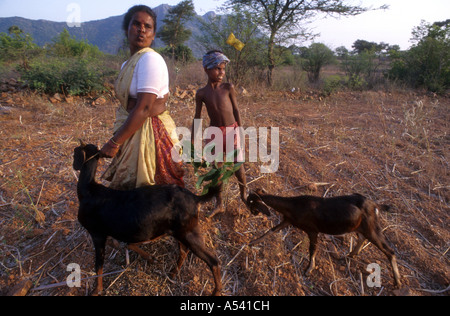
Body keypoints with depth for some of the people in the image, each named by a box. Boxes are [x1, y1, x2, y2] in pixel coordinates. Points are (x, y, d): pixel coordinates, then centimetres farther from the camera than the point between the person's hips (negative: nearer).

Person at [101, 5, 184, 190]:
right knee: (128, 188, 17)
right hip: (134, 131, 9)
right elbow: (129, 105, 15)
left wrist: (114, 142, -19)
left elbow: (144, 108, -22)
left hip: (150, 133, -9)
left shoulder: (150, 59, -15)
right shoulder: (128, 63, 14)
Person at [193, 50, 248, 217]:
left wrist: (239, 132, 0)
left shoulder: (228, 88, -5)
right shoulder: (201, 93, -3)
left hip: (231, 130, -1)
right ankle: (219, 205, 24)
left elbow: (236, 110, 0)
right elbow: (197, 117, 4)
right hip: (214, 133, 1)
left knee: (238, 166, 1)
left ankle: (244, 194, 31)